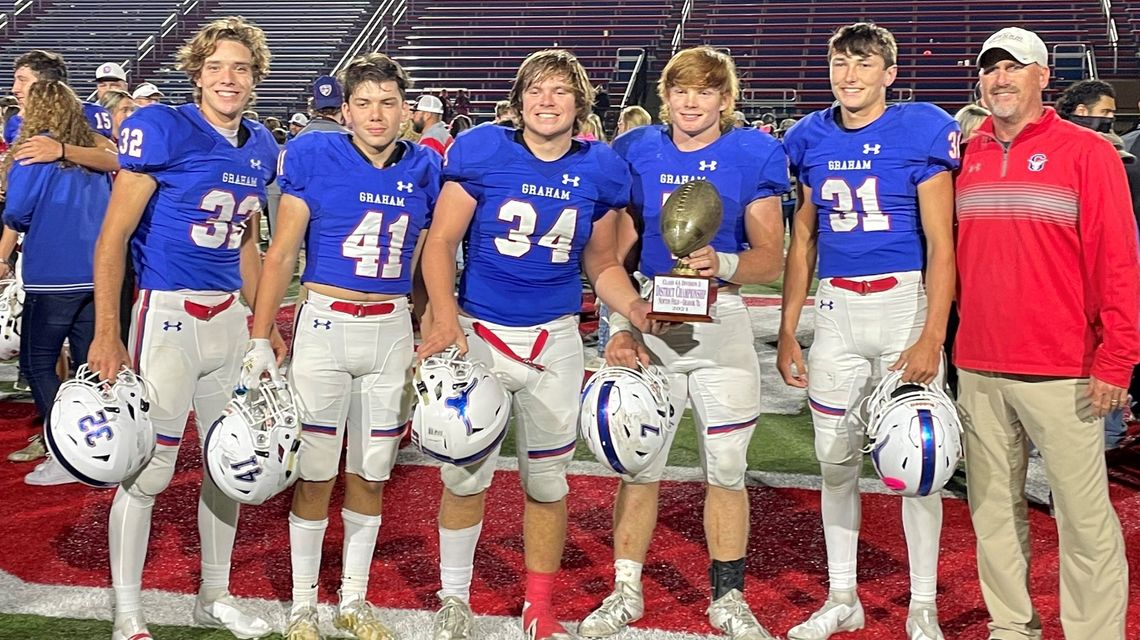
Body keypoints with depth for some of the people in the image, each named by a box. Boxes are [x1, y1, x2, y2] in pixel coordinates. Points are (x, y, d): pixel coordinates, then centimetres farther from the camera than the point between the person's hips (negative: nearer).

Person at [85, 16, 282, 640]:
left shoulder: (260, 147, 10)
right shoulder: (163, 128, -10)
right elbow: (113, 237, -11)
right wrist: (106, 334, -17)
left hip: (229, 318, 7)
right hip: (167, 315, -7)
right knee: (148, 468, -3)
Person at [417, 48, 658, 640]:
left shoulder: (600, 170, 0)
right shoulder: (483, 152, -8)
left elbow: (602, 264, 9)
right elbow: (441, 241, -6)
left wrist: (635, 310, -10)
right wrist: (445, 318, -19)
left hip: (555, 340, 2)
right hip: (479, 333, -2)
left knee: (547, 482, 11)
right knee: (466, 475, 6)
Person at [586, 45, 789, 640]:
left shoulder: (753, 155, -2)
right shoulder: (634, 153, 2)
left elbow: (770, 256, -4)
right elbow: (613, 254, 5)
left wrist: (723, 264, -24)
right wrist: (618, 328, -5)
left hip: (722, 321, -1)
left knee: (726, 468, 6)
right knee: (638, 462, 4)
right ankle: (625, 592, 19)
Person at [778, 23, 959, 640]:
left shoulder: (921, 131, -6)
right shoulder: (810, 139, 7)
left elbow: (940, 244, -8)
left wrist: (932, 336, -16)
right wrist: (786, 333, 10)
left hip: (905, 301, -4)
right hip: (836, 308, 4)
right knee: (836, 458, 9)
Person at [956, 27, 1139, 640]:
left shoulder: (1086, 151, -3)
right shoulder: (968, 157, 11)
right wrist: (948, 337, 12)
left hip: (1062, 372, -5)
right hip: (977, 369, 5)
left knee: (1084, 515, 0)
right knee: (992, 506, 11)